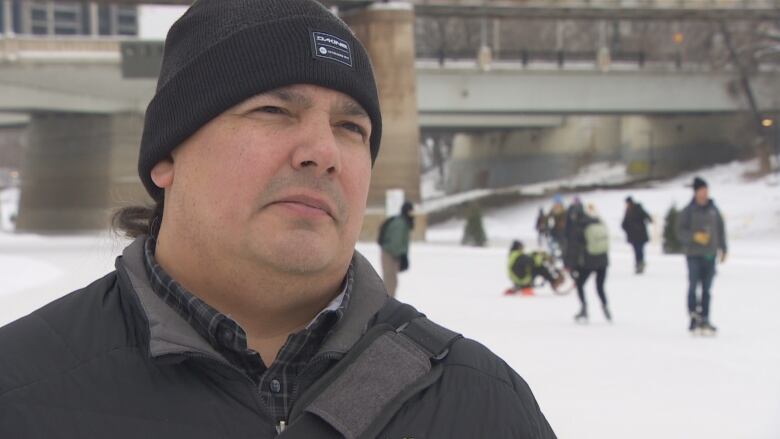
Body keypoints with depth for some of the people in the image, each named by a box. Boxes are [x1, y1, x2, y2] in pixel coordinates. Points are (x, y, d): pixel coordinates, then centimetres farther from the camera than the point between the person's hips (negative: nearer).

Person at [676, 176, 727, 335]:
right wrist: (695, 236, -21)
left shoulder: (713, 210, 8)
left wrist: (723, 249, 14)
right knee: (693, 286, -9)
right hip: (694, 254, -4)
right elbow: (680, 231, -6)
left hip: (710, 254, 4)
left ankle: (704, 319, 10)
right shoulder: (688, 211, -3)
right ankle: (693, 316, -2)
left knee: (707, 289, 5)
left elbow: (721, 230, 16)